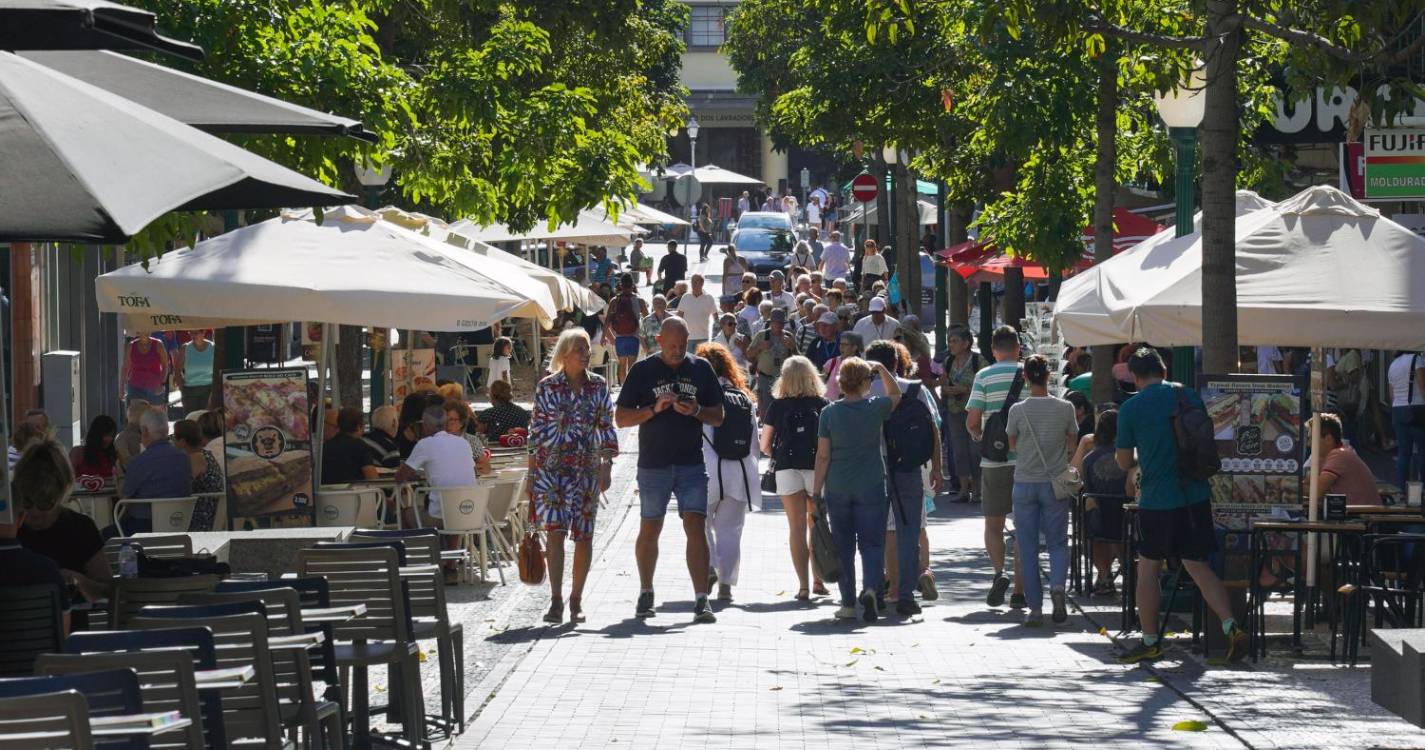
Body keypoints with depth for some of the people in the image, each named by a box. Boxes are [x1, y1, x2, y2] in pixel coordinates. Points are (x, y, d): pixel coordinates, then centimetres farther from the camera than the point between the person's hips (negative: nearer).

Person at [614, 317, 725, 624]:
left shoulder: (700, 369, 7)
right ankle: (645, 593, 27)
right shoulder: (643, 370, 1)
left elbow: (718, 417, 9)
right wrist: (654, 409, -14)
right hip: (653, 465, 0)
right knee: (650, 529, 9)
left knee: (696, 527, -10)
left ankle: (701, 600, -13)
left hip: (692, 463, 0)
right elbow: (620, 417, 0)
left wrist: (696, 411, -11)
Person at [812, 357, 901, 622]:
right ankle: (870, 588, -21)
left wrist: (816, 493, 2)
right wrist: (881, 369, 17)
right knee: (871, 543, 4)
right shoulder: (875, 408, -6)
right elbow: (896, 394, 17)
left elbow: (823, 456, -3)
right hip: (871, 488, -1)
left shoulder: (829, 413, -5)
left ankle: (848, 604, 11)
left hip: (838, 489, 1)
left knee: (843, 547, 9)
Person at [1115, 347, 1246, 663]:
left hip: (1156, 500, -4)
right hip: (1195, 496, 4)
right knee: (1198, 566, 8)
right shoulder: (1190, 396, 4)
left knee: (1148, 568, 10)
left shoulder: (1131, 408, -7)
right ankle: (1231, 627, -8)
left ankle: (1150, 641, 14)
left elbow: (1125, 462, 0)